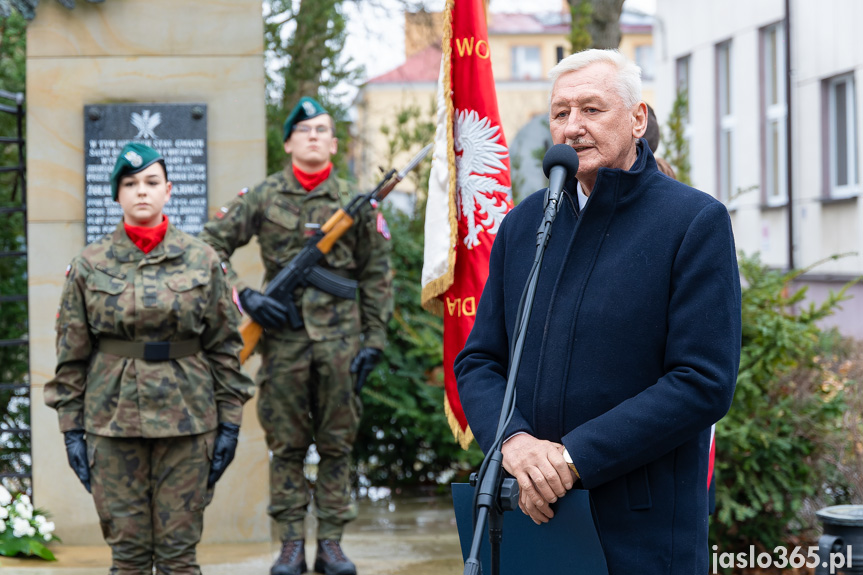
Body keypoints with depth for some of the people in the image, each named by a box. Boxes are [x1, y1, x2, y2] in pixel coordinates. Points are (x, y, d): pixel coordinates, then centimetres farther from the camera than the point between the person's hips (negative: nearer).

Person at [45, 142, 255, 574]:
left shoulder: (202, 260, 3)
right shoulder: (88, 265, 3)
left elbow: (225, 346, 6)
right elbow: (71, 355, 6)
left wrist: (229, 422, 3)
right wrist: (71, 428, 2)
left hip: (186, 418, 0)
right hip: (112, 420, 0)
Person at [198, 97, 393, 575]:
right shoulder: (262, 196, 3)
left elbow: (375, 276, 8)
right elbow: (212, 244, 5)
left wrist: (373, 340, 2)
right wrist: (244, 297, -6)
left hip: (340, 337, 1)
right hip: (283, 336, 0)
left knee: (338, 442, 4)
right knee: (286, 444, 4)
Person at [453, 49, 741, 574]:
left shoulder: (696, 223, -7)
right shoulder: (523, 223, 10)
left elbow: (705, 383, -14)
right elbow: (477, 361, 9)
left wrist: (576, 456, -18)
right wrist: (513, 440, -12)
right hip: (529, 514, 5)